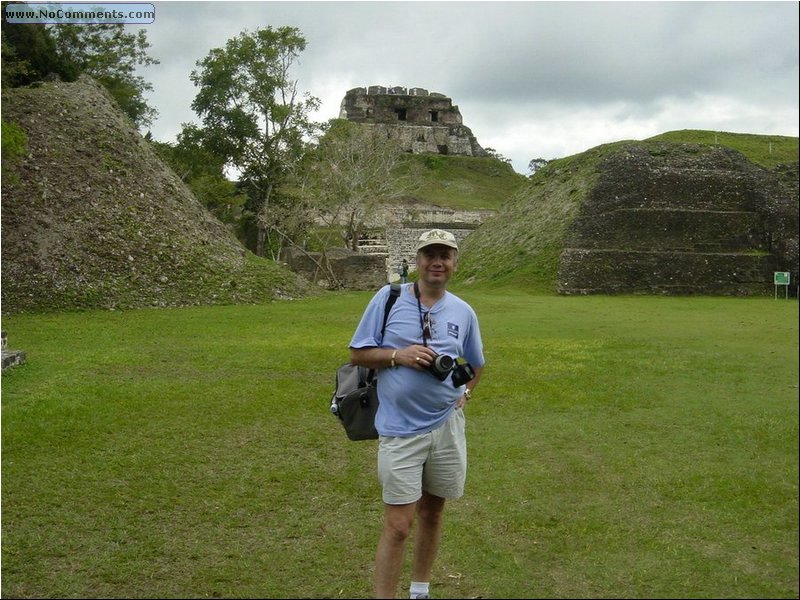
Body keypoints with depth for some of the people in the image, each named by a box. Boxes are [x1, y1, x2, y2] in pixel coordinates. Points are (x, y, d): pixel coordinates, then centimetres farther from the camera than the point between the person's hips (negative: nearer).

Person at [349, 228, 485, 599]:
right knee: (398, 525, -6)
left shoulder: (463, 312, 6)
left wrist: (465, 391, 4)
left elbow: (475, 365, 21)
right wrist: (398, 355, -17)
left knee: (432, 513, 17)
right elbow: (357, 354, -3)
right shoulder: (388, 298, -5)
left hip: (447, 426, 4)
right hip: (400, 430, -4)